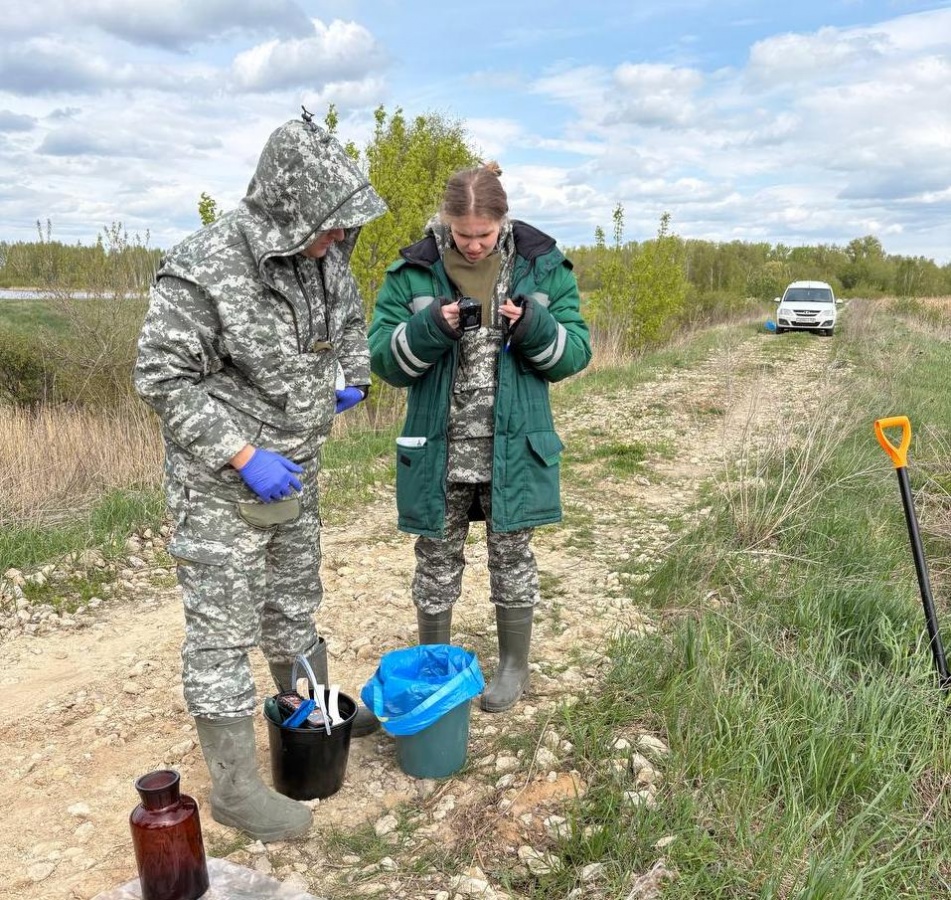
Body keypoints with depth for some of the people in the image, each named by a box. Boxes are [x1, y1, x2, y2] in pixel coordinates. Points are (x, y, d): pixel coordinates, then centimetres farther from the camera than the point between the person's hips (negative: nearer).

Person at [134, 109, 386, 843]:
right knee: (223, 630, 3)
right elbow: (162, 377, -20)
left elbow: (350, 315, 19)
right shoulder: (203, 270, -24)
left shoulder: (322, 256, -2)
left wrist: (353, 378, 3)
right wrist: (243, 455, -24)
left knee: (295, 603, 23)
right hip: (221, 484, -7)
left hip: (295, 472, 7)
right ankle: (235, 787, 17)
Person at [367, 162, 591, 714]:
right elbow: (384, 359, -6)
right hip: (438, 451, 1)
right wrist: (431, 327, -23)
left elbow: (574, 354, -1)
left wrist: (533, 328, -21)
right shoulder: (414, 271, -4)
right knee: (437, 563, 13)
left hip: (514, 449, 0)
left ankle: (515, 666, 34)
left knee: (512, 558, 13)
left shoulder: (542, 266, -2)